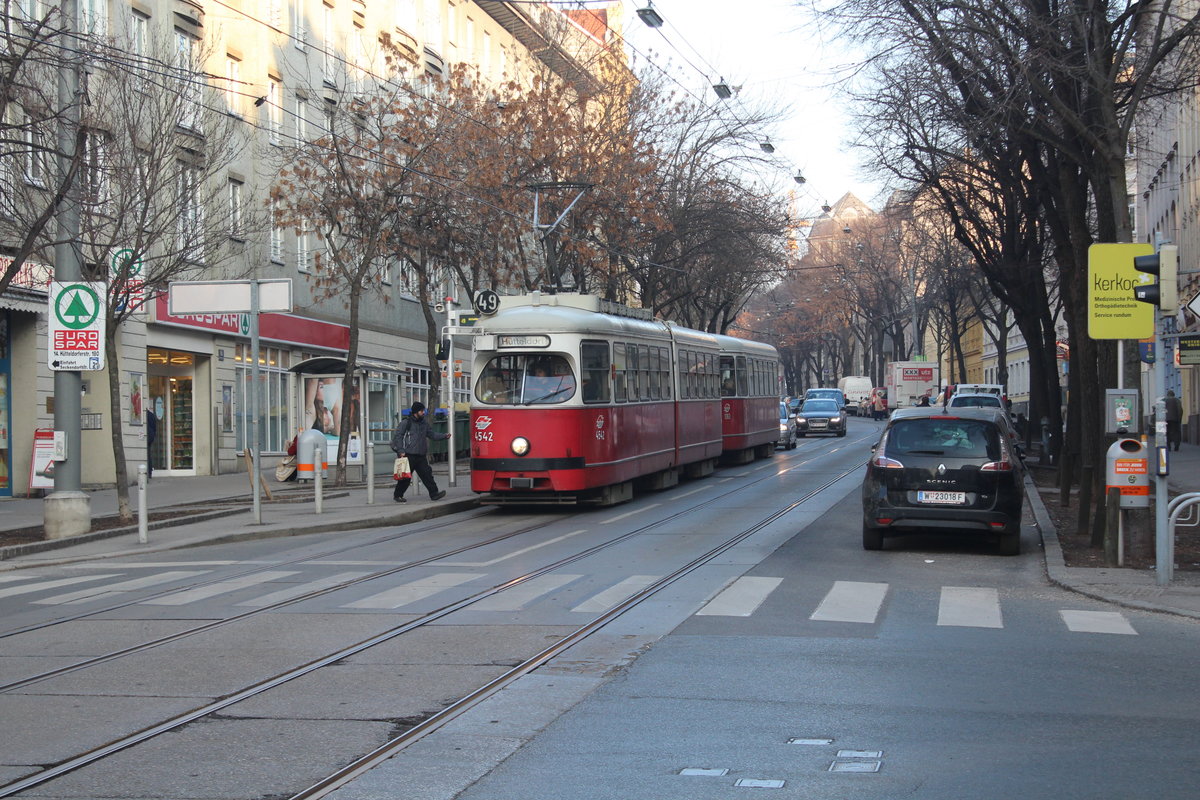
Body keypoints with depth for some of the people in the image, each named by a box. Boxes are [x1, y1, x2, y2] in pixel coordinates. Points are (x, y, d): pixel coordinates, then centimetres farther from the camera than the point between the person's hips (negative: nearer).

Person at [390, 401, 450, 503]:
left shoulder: (424, 423, 14)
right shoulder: (407, 423, -6)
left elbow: (431, 434, 20)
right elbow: (397, 436, -7)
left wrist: (444, 436, 6)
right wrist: (401, 451, -13)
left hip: (421, 456, 6)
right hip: (409, 455, -6)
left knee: (427, 473, -3)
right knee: (405, 477, 0)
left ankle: (434, 494, -5)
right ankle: (397, 495, 14)